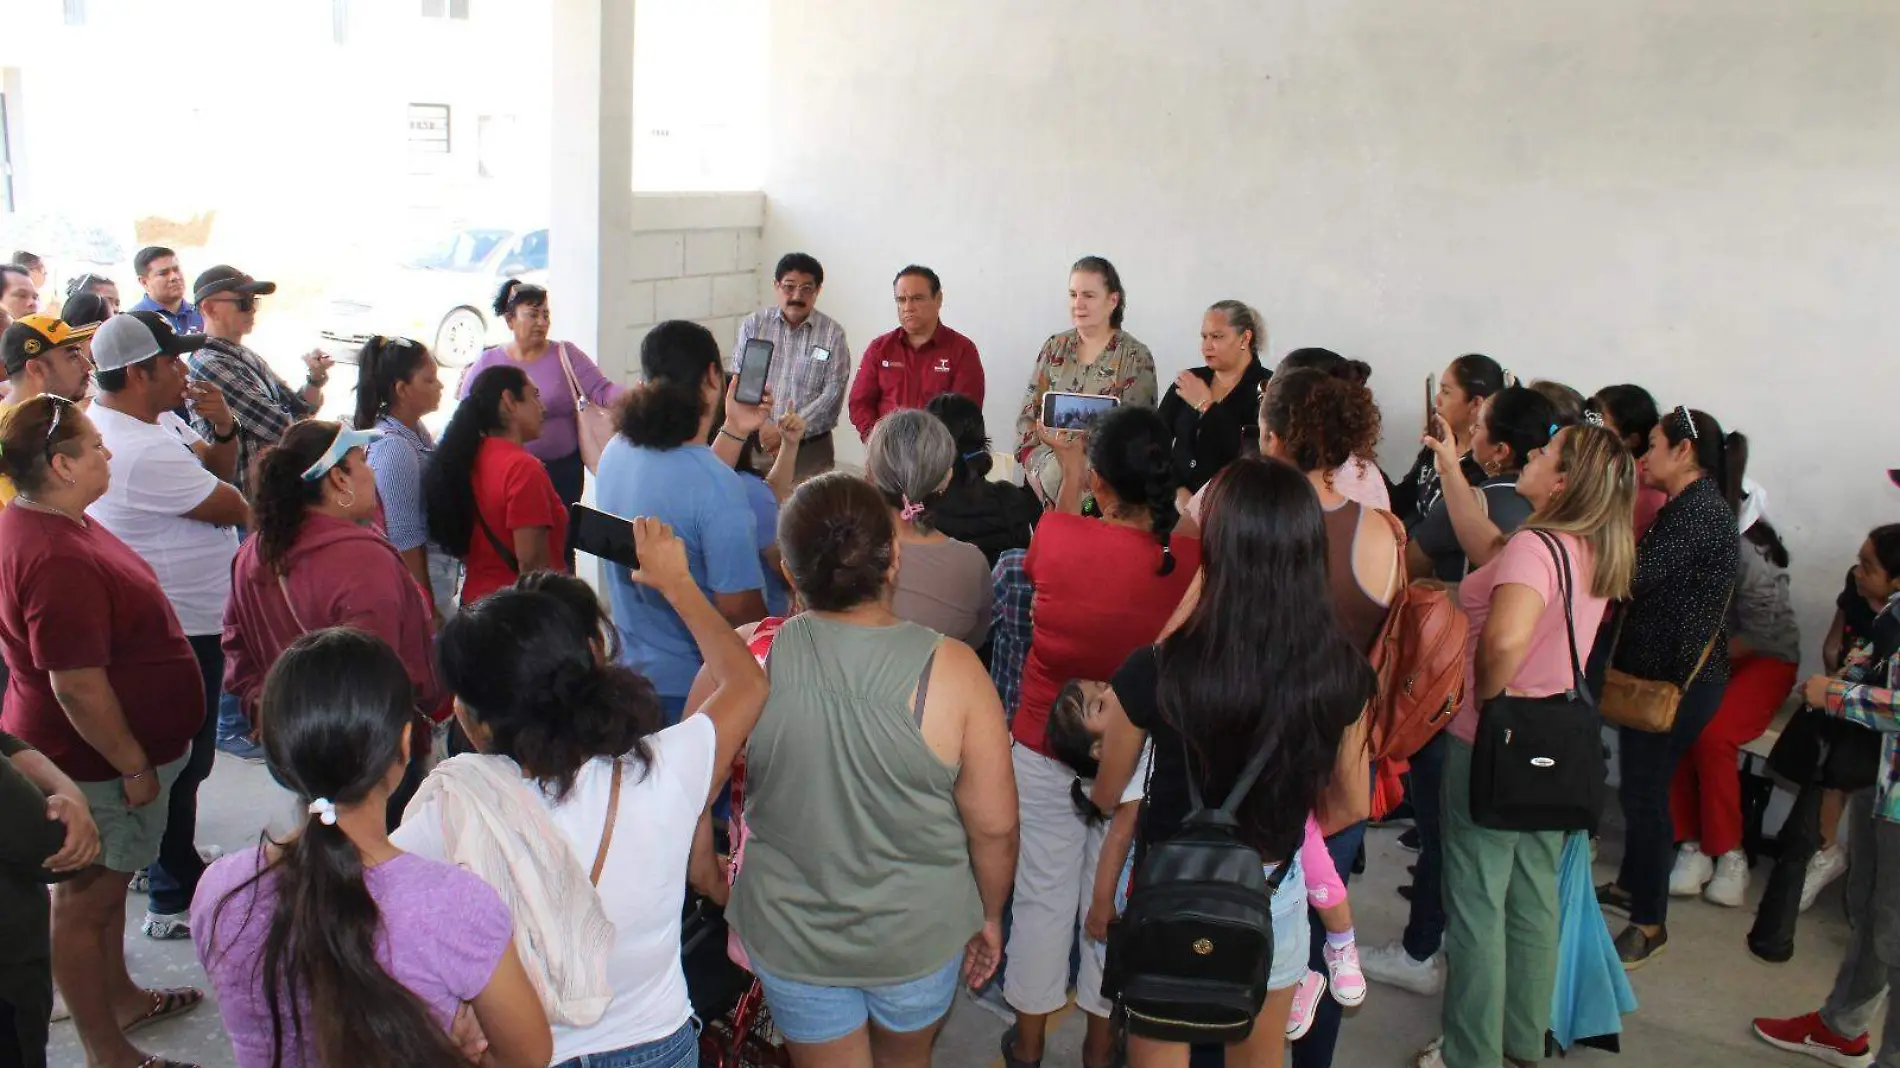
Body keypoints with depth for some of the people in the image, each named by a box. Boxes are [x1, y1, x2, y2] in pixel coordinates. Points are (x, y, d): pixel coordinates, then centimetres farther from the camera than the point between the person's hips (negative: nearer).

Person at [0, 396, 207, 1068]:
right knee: (83, 901, 5)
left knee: (104, 885, 25)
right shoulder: (57, 559, -30)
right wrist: (133, 766, -19)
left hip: (93, 754, 10)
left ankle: (120, 997, 44)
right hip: (90, 761, -10)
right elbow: (78, 689, -29)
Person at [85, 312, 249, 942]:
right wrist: (242, 504, 1)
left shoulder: (156, 421, 4)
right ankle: (172, 902, 14)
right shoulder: (141, 451, -28)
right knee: (181, 764, 2)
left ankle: (169, 864, 41)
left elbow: (216, 469, 12)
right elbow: (232, 507, -23)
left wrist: (222, 429, -9)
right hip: (182, 629, -11)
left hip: (178, 622, 11)